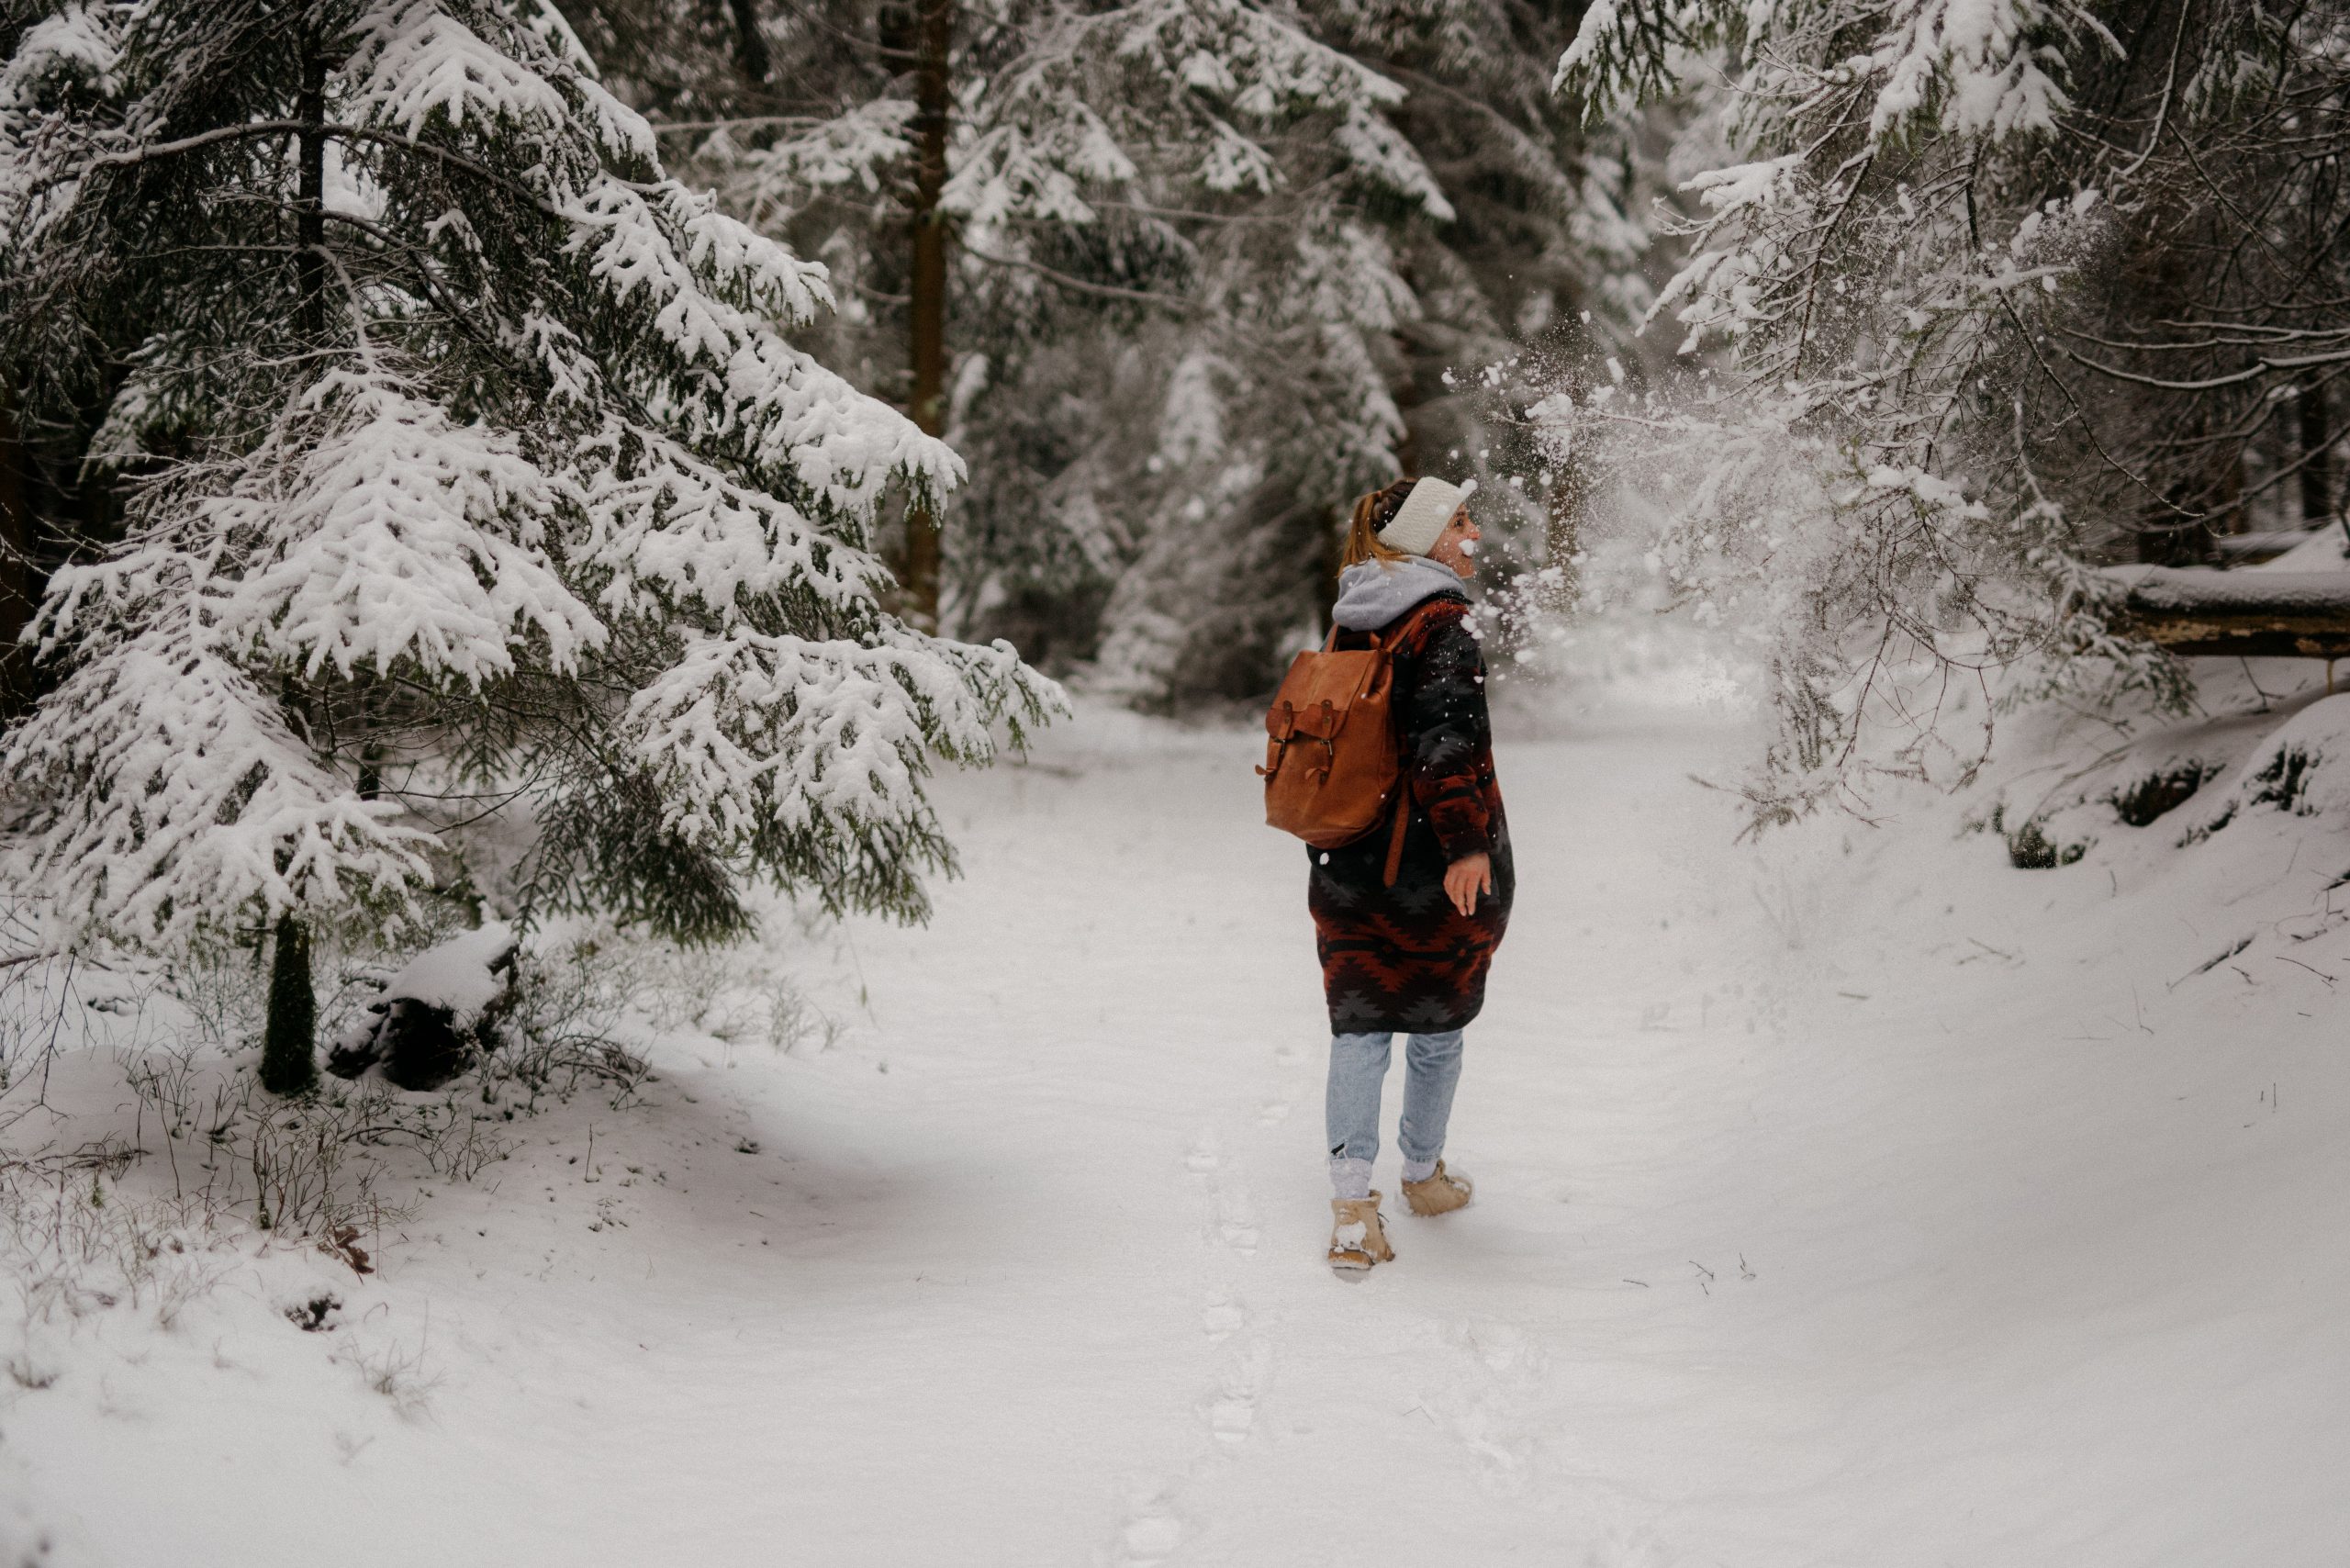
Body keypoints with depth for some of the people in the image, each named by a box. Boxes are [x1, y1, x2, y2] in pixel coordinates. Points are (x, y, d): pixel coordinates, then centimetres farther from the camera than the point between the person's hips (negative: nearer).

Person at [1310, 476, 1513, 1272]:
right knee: (1437, 1023, 14)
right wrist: (1467, 841, -28)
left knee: (1359, 1026, 4)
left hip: (1348, 864, 6)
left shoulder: (1352, 625, 9)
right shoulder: (1441, 624, -14)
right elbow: (1446, 739, -25)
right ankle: (1423, 1173, 31)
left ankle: (1352, 1199, -9)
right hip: (1431, 868, -6)